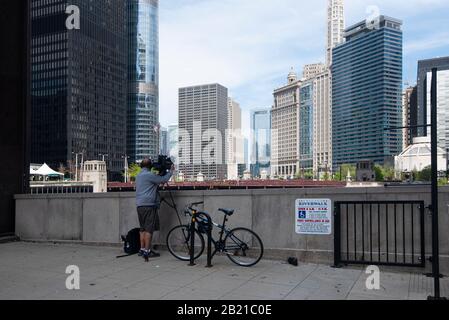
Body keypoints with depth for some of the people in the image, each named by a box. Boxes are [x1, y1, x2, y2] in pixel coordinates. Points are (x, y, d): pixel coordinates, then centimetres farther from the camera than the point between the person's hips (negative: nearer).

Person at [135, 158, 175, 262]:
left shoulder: (138, 176, 18)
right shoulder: (149, 175, -10)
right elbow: (164, 179, -7)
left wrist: (156, 174, 30)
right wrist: (171, 171, 6)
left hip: (139, 205, 9)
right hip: (148, 205, -9)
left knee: (143, 228, 14)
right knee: (149, 229, -7)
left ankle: (142, 249, 18)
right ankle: (147, 251, -8)